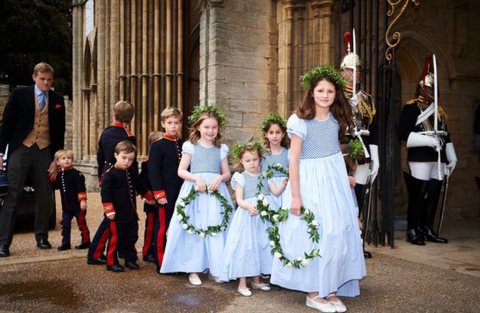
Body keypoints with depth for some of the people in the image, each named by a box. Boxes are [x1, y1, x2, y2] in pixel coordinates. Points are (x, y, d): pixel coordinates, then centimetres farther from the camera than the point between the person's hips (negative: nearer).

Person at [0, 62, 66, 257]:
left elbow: (59, 131, 9)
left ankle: (41, 237, 20)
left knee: (44, 198, 6)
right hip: (21, 149, -2)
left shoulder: (57, 100, 7)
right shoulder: (19, 94, 0)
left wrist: (56, 159, 4)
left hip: (44, 151, 3)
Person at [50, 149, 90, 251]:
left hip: (77, 205, -7)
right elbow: (56, 186, 16)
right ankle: (65, 243, 19)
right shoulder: (59, 175, 9)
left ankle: (86, 241, 14)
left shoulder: (75, 173, -13)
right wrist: (51, 177, 5)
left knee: (81, 223, 3)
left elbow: (81, 188, -17)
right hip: (66, 206, 7)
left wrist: (82, 200, -22)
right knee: (65, 224, 10)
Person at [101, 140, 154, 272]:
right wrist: (109, 211, -19)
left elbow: (140, 187, 26)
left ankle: (130, 260, 26)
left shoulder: (133, 173, 10)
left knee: (131, 238, 14)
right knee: (115, 238, 1)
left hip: (131, 214, 7)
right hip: (117, 215, -7)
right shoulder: (110, 174, -12)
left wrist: (149, 198, 35)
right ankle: (112, 263, 12)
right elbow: (105, 193, -15)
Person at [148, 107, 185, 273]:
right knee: (162, 228, 4)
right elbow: (154, 172, -9)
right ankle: (161, 263, 14)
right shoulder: (158, 146, -5)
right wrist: (159, 194, -15)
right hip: (166, 197, -5)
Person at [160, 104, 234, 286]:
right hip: (194, 191, -2)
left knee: (217, 230, -1)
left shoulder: (221, 149, 11)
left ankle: (215, 268, 13)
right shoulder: (191, 146, 4)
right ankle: (193, 269, 10)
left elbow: (227, 173, 11)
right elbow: (181, 171, 1)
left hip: (216, 192, 2)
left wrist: (220, 178, -11)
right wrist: (196, 178, -15)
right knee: (193, 230, -2)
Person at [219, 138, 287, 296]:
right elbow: (239, 199, -8)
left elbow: (276, 191, 3)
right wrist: (249, 207, -26)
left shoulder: (265, 175, 10)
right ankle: (242, 283, 6)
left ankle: (257, 280, 25)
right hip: (247, 215, -4)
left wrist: (283, 184, -16)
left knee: (262, 245, 10)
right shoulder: (241, 178, -1)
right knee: (245, 246, -3)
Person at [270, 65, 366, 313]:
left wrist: (343, 177, 14)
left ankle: (332, 289, 17)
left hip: (335, 180, 6)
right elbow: (293, 160, -12)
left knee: (339, 234, 5)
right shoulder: (300, 120, -11)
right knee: (312, 235, -1)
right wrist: (295, 195, -15)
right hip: (309, 181, -6)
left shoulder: (337, 119, 6)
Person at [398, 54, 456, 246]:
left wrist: (451, 158, 17)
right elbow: (403, 133, -14)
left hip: (437, 159, 7)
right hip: (420, 160, -7)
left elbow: (446, 135, 22)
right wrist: (428, 140, -20)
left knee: (433, 194, 8)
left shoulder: (439, 111, 19)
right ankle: (412, 231, 4)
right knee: (418, 196, -5)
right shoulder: (411, 108, -3)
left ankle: (428, 230, 17)